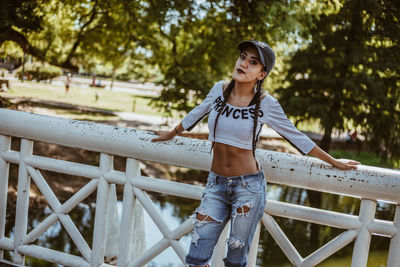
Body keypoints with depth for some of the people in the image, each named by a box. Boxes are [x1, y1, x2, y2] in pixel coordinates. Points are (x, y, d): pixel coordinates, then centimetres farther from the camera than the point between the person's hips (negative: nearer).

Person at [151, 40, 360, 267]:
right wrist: (171, 134, 34)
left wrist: (333, 162, 7)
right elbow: (196, 114, 19)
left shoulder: (266, 104, -9)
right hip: (216, 183, 3)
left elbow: (296, 137, 2)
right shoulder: (220, 90, 0)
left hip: (248, 187, -3)